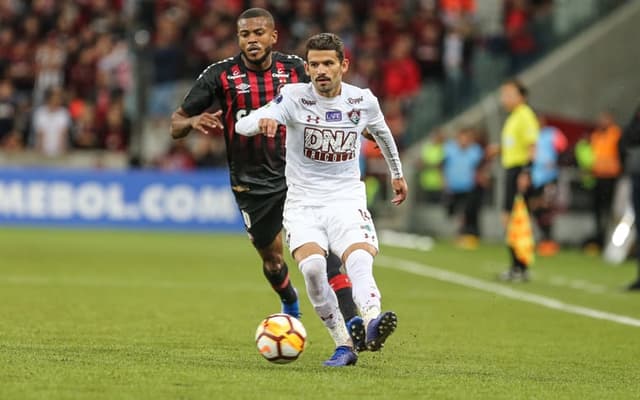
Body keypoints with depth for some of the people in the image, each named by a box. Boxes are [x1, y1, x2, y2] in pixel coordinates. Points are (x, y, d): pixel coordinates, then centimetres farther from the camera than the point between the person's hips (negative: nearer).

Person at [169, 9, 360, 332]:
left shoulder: (295, 69, -3)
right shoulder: (221, 75, -8)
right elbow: (176, 125, -5)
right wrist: (193, 122, -29)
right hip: (251, 185, 0)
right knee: (272, 259, 13)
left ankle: (352, 323, -29)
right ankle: (290, 305, 47)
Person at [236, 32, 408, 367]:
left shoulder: (363, 100, 2)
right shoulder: (295, 97, -7)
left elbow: (381, 131, 26)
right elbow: (242, 126, -18)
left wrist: (397, 173, 38)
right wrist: (262, 121, -42)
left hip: (347, 198, 1)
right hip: (303, 202, -1)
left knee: (360, 261, -29)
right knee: (312, 265, -29)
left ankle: (372, 323, -54)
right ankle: (343, 344, -17)